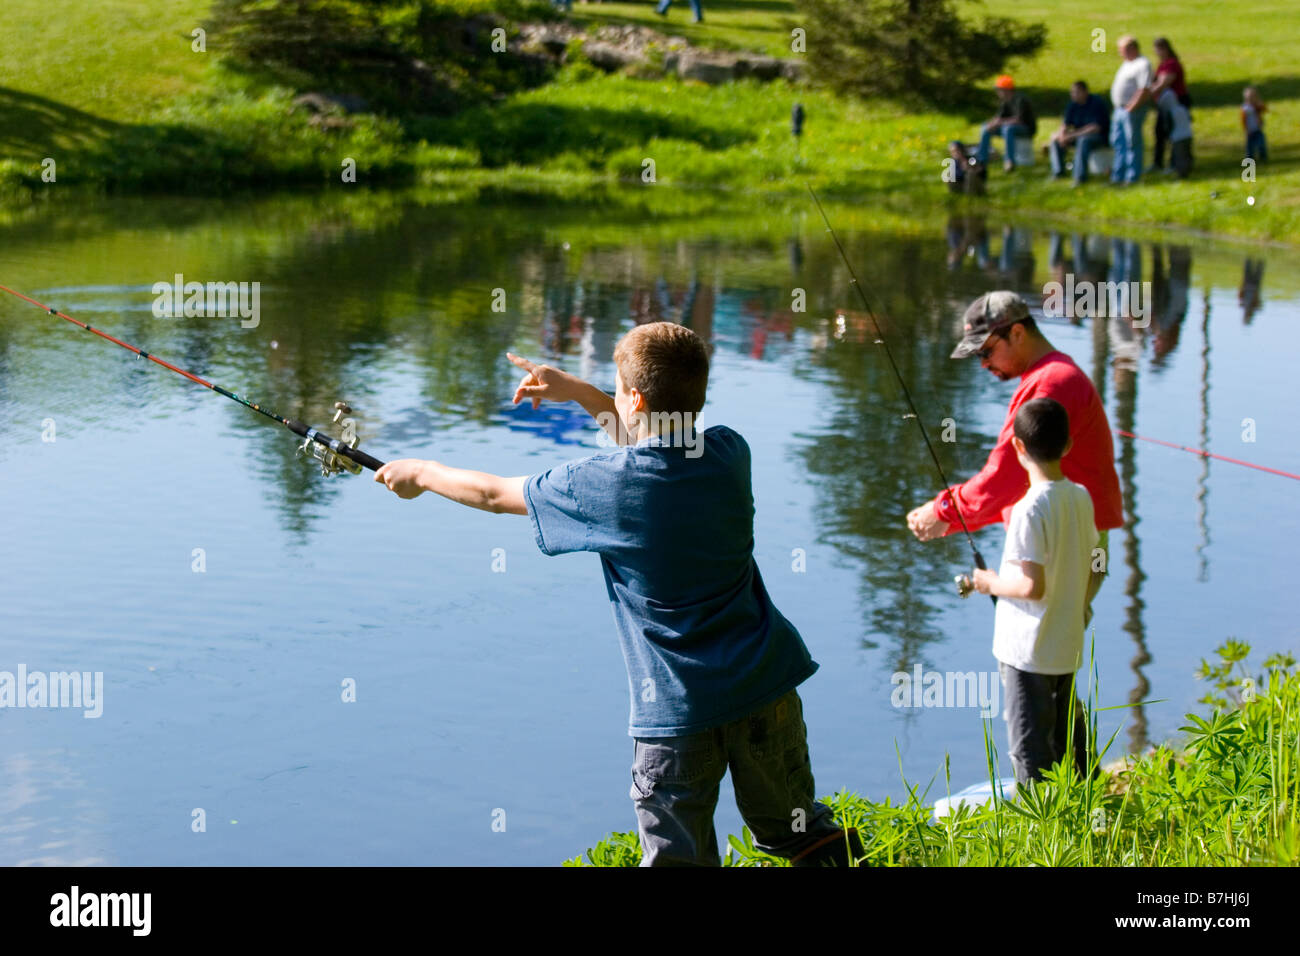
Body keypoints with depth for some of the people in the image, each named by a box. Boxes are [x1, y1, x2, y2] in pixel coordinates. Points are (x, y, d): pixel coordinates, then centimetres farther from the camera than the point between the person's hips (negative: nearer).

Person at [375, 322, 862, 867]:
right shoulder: (728, 454, 1)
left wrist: (421, 473, 20)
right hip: (765, 689, 5)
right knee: (801, 833, 17)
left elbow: (496, 495, 3)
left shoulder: (606, 485, -12)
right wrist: (579, 393, 23)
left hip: (678, 707, -5)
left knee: (677, 854, 2)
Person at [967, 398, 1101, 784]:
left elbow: (1032, 586, -24)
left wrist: (992, 583, -7)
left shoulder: (1029, 509, -21)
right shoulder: (1081, 498, 3)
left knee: (1031, 748, 0)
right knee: (1069, 739, 20)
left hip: (1027, 651, -8)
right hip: (1069, 646, 8)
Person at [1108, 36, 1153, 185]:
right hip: (1119, 110, 10)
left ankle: (1132, 177, 3)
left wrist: (1131, 108, -22)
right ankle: (1117, 176, 21)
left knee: (1132, 143, -3)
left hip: (1133, 110, -10)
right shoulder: (1127, 63, 17)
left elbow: (1144, 90, -21)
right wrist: (1115, 108, 15)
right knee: (1118, 143, 13)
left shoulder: (1143, 64, -14)